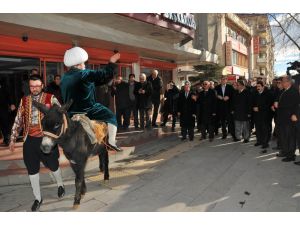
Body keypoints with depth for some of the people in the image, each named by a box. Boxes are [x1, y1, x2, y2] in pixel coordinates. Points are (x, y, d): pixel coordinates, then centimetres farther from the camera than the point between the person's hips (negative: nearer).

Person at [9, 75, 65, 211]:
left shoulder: (50, 98, -4)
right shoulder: (24, 101, 7)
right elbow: (18, 121, 12)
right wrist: (13, 139, 10)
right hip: (29, 140, 3)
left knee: (53, 165, 11)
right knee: (32, 169, 9)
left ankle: (60, 185, 42)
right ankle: (38, 198, 27)